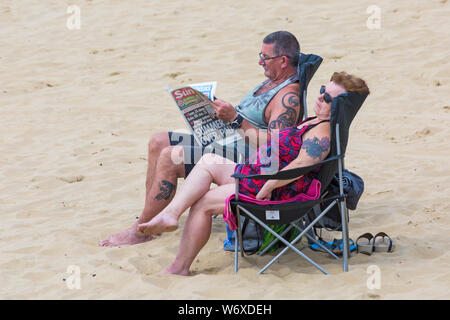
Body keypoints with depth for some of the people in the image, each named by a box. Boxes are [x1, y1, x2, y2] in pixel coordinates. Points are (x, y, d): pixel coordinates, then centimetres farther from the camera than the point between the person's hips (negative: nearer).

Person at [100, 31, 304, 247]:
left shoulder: (289, 97, -18)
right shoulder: (271, 82, 15)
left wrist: (234, 118, -25)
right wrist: (222, 110, 7)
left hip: (242, 157, -12)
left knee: (169, 157, -22)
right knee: (158, 142, 7)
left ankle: (140, 231, -12)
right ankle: (151, 219, 5)